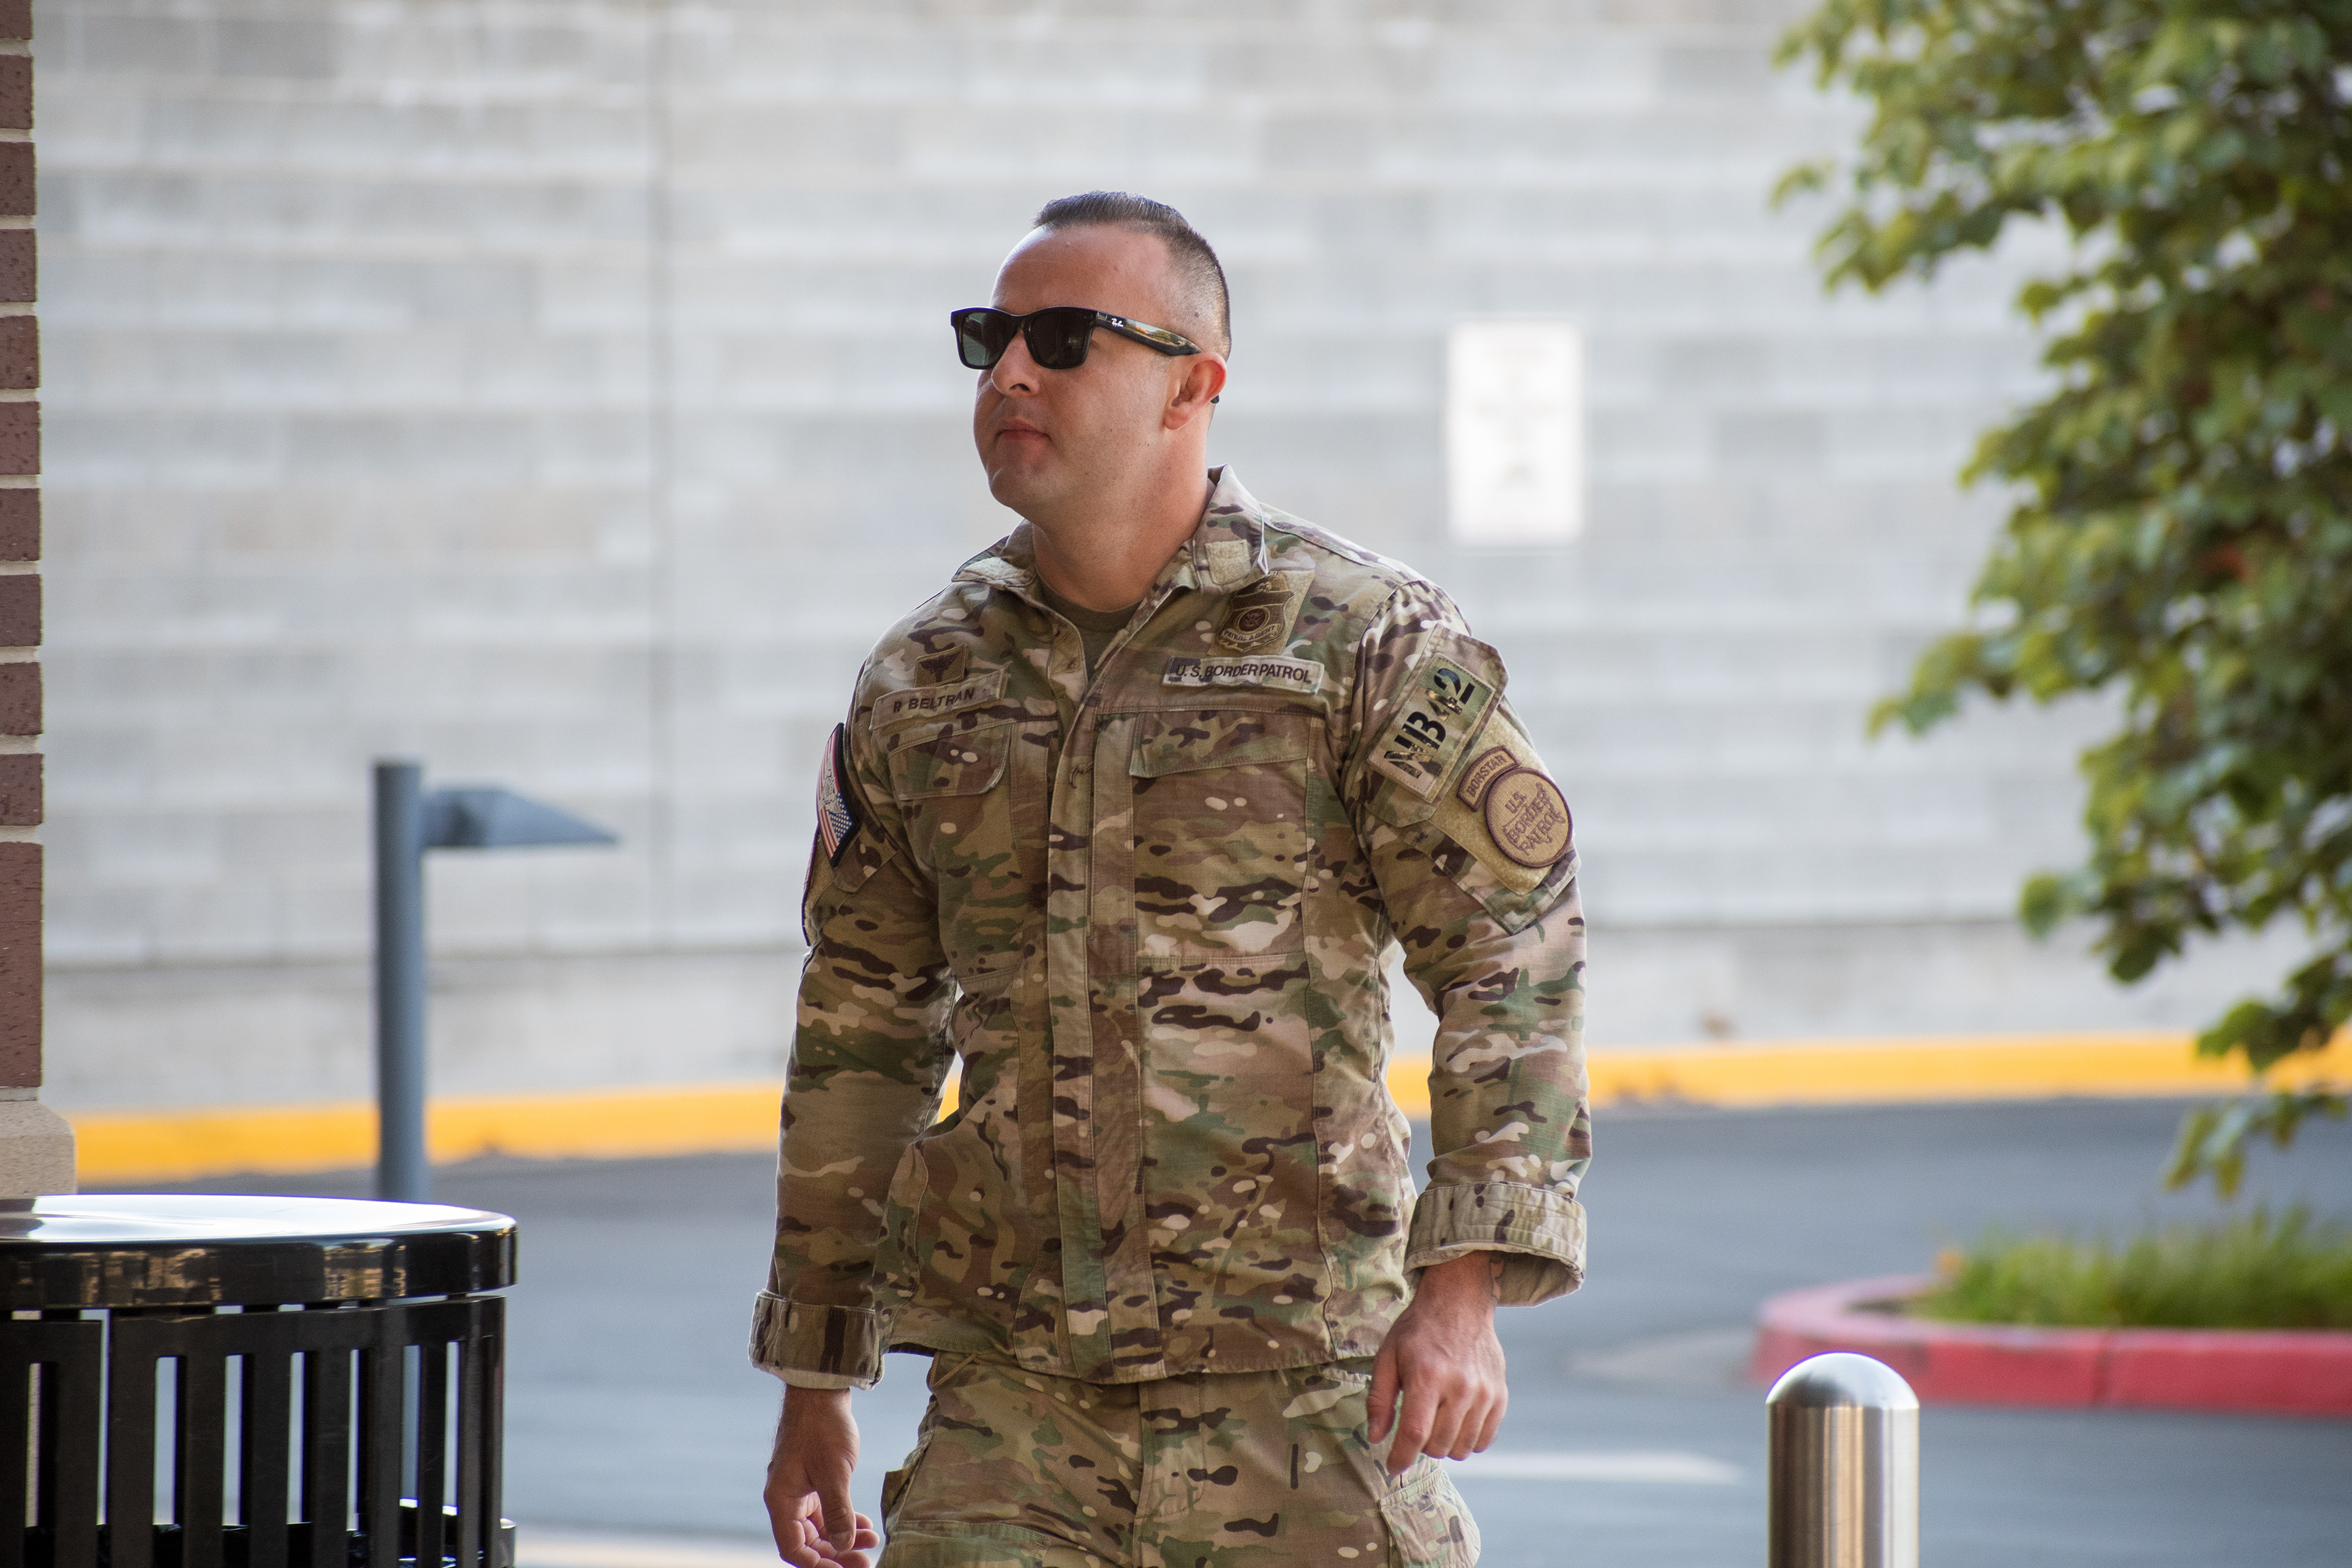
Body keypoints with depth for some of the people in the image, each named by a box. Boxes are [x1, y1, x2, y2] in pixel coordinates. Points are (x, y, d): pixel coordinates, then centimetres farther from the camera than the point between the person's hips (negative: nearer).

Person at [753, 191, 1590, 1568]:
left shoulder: (1371, 643, -2)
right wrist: (815, 1386, 18)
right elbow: (861, 1038, 18)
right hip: (1011, 1402, 3)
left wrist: (1466, 1288, -17)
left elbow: (1515, 963, -5)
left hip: (1299, 1400, -3)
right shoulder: (923, 682, 11)